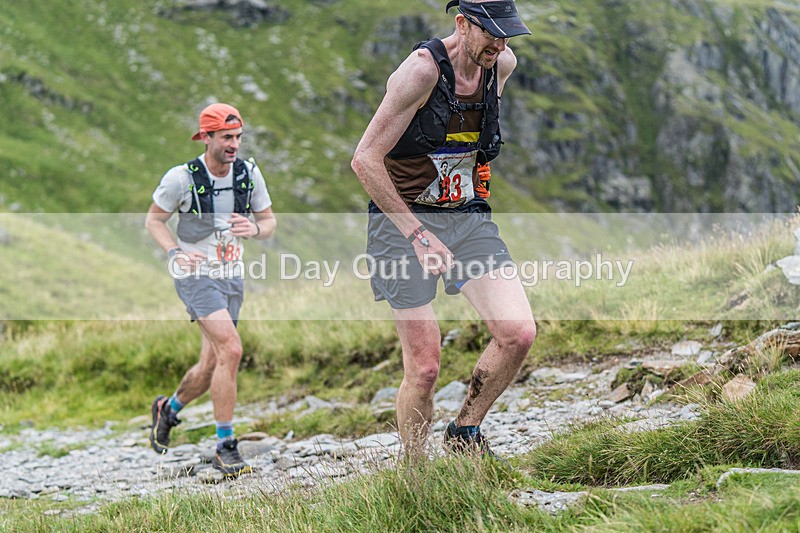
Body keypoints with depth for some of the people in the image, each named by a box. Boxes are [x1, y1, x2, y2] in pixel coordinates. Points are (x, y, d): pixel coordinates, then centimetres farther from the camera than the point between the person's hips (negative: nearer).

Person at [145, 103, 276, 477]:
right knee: (230, 350, -23)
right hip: (196, 275, -5)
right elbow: (154, 220, -2)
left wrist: (254, 229, -18)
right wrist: (175, 252, -20)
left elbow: (269, 223, 6)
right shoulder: (182, 178, -14)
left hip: (232, 277, 6)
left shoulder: (249, 173, -3)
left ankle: (169, 409, 42)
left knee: (211, 367, 11)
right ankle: (225, 448, -15)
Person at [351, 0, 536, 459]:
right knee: (424, 366, -7)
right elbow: (365, 159, -20)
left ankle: (466, 432, 8)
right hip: (404, 218, -5)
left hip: (468, 217, 5)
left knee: (519, 333, -14)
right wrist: (418, 234, -24)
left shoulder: (503, 65, 0)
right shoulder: (422, 70, -19)